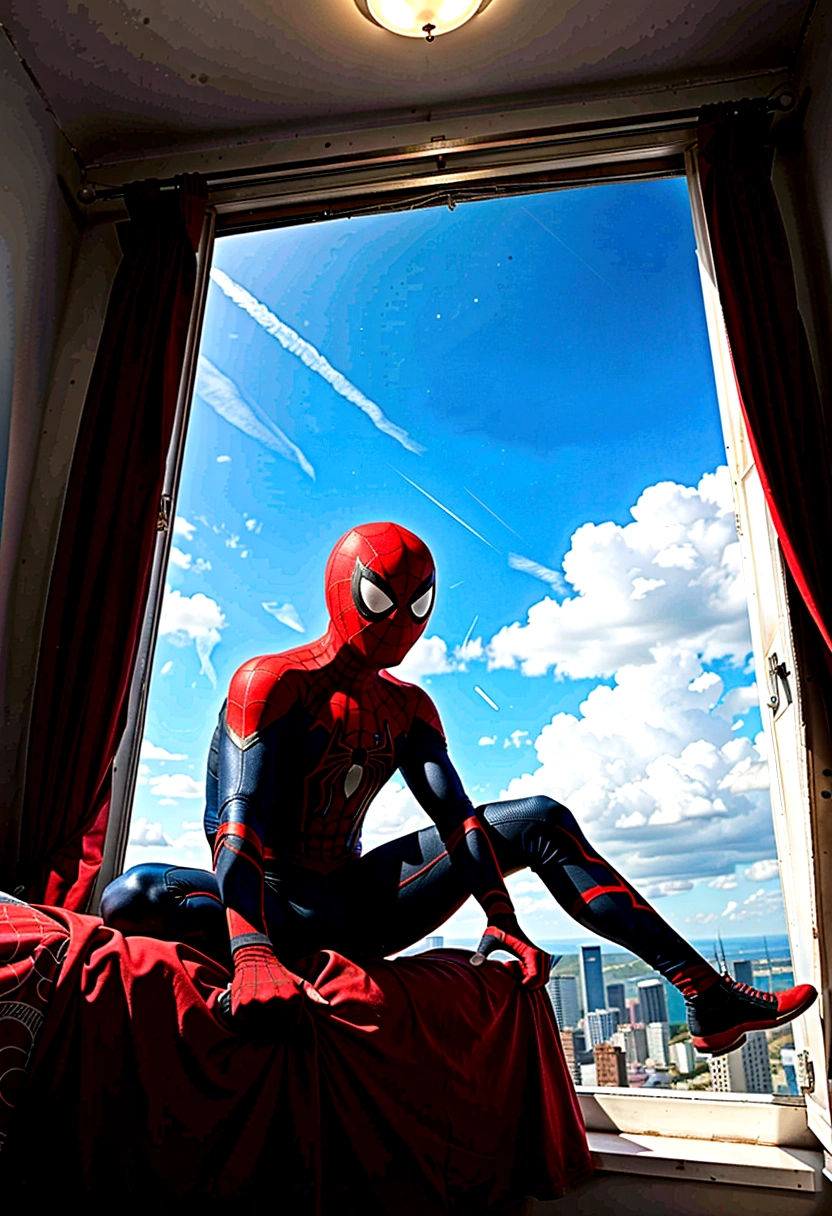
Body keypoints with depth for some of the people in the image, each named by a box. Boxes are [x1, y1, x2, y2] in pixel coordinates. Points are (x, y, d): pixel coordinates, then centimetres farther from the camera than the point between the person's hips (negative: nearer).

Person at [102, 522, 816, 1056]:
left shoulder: (409, 709, 7)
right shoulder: (272, 682, -11)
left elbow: (455, 813, -3)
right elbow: (240, 818, -25)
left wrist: (502, 919, -17)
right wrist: (253, 954, -40)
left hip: (358, 899, 5)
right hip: (282, 899, -4)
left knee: (542, 821, -6)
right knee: (133, 897, -36)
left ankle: (709, 996, -9)